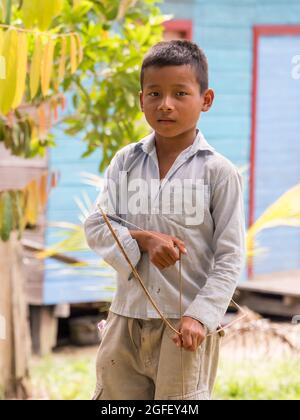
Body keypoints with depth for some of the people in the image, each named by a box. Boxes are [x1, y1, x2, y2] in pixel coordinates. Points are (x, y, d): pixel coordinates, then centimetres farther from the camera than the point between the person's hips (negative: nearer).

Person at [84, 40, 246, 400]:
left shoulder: (218, 172, -6)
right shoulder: (125, 162, 5)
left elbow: (230, 257, -7)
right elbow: (96, 227, 2)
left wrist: (199, 316, -17)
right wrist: (143, 239, -16)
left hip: (186, 326, -4)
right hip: (127, 318, 4)